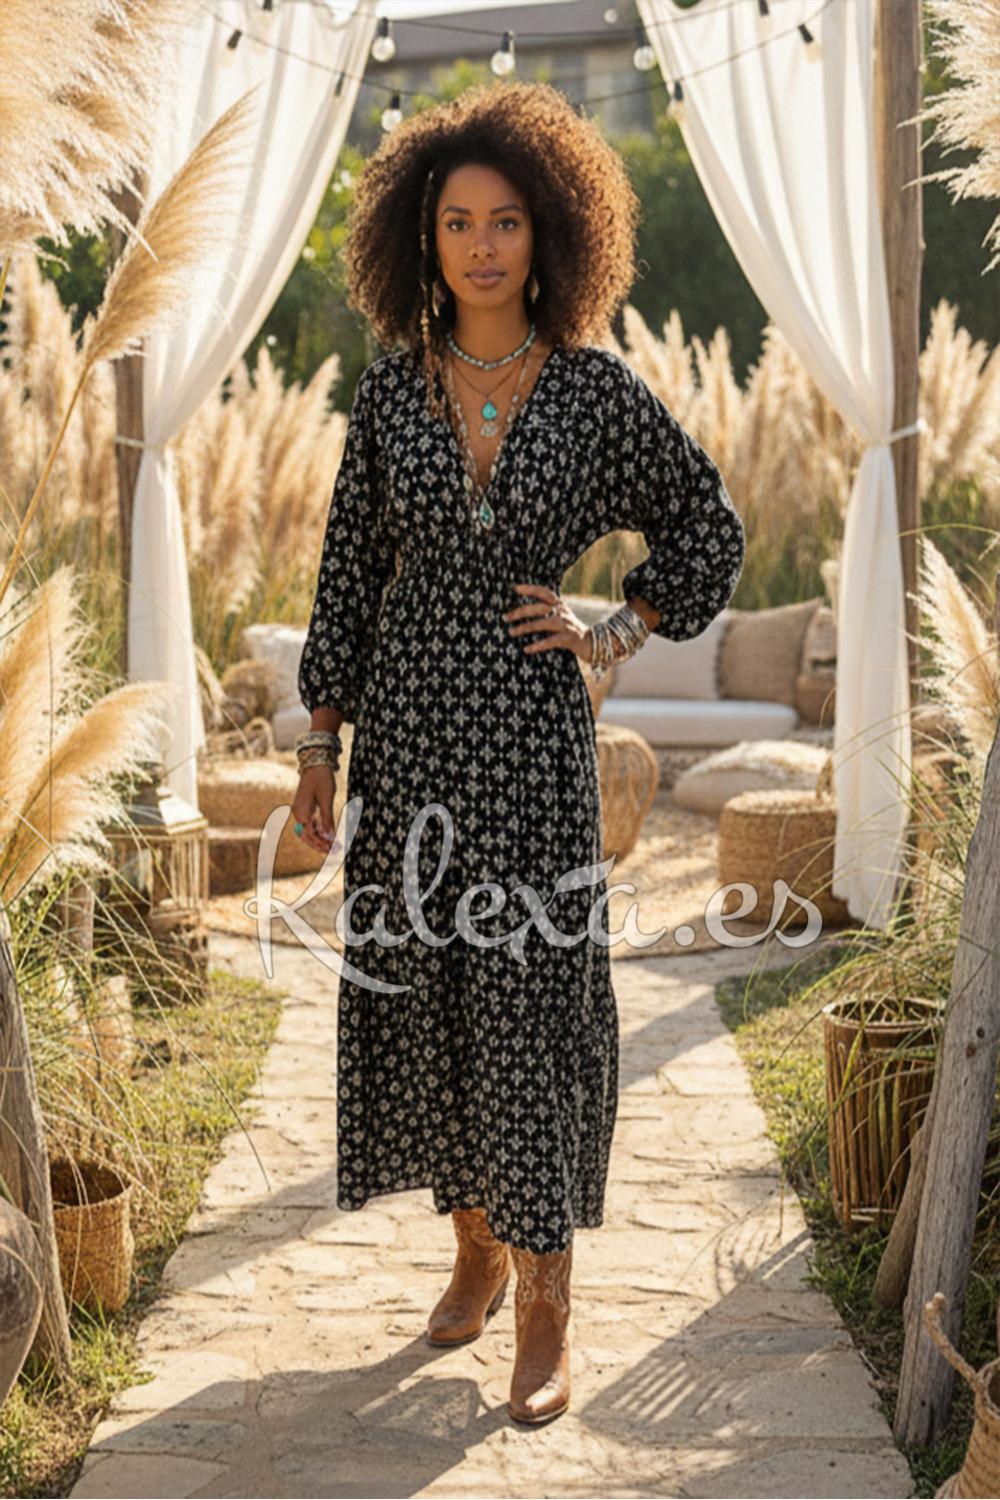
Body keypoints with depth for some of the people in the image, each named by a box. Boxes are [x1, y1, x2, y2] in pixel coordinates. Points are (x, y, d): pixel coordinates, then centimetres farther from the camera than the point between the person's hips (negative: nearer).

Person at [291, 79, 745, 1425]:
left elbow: (710, 530, 9)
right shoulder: (392, 388, 3)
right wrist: (321, 742, 5)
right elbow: (351, 566, 6)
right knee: (423, 989, 9)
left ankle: (546, 1308, 8)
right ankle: (477, 1247, 28)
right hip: (408, 722, 3)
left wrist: (615, 636, 0)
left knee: (530, 998, -2)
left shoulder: (597, 388, -2)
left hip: (530, 730, -3)